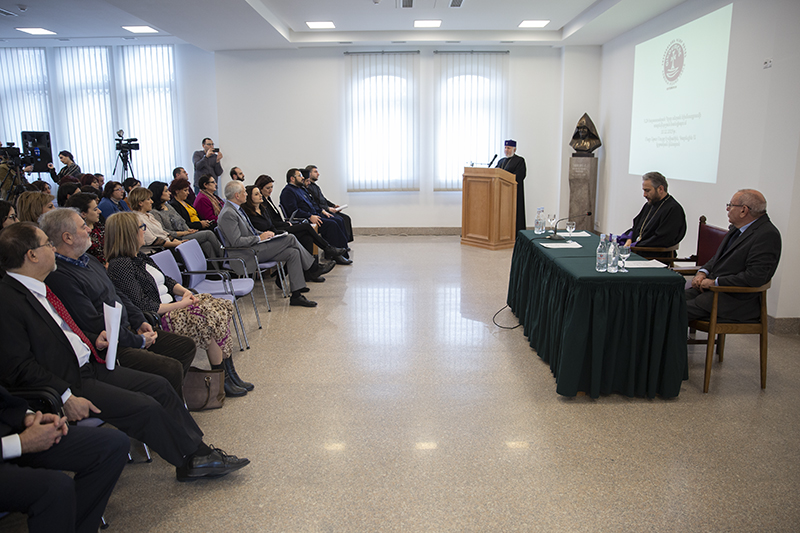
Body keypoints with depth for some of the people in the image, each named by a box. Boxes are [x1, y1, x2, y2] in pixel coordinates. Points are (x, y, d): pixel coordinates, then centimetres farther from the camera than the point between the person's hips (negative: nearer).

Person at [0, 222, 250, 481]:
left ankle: (198, 450, 7)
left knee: (159, 386, 1)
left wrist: (92, 341, 5)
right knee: (144, 407, -18)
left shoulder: (37, 288, 11)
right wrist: (65, 397, -23)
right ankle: (193, 460, 0)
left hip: (88, 365, 10)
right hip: (67, 381, -9)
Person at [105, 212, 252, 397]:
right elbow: (142, 306, -20)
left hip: (170, 308, 9)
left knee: (221, 306, -8)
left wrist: (185, 291, 0)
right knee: (210, 320, -23)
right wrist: (181, 305, -17)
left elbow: (166, 281, 21)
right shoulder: (120, 265, -14)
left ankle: (230, 374, -5)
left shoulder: (139, 257, 15)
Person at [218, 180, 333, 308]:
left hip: (253, 248, 10)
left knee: (293, 253, -5)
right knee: (290, 239, -16)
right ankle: (313, 269, -1)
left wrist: (263, 234, 7)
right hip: (247, 255, -10)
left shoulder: (236, 209, 16)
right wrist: (259, 238, -14)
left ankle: (296, 295, -5)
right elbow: (236, 241, -22)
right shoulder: (227, 214, -17)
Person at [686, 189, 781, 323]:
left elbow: (755, 277, -23)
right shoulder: (738, 228, 13)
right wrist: (702, 272, 2)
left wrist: (715, 282, -18)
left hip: (737, 301, -9)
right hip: (713, 287, 9)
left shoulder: (768, 235, -15)